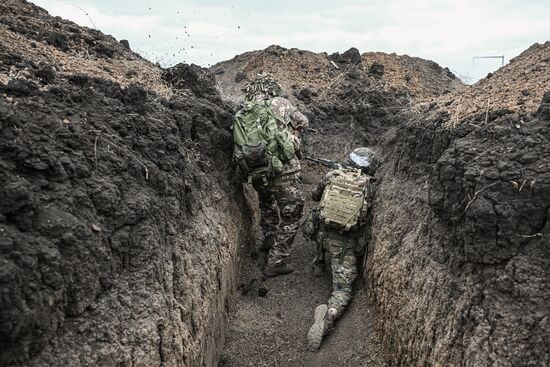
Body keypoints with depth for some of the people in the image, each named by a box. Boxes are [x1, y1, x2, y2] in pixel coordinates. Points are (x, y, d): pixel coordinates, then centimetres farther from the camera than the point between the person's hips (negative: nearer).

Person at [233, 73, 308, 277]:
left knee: (267, 203, 33)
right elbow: (303, 122, 9)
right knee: (291, 216, 10)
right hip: (284, 173, -5)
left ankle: (269, 239, 52)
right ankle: (276, 263, 15)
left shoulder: (239, 117, 8)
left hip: (258, 176, 6)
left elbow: (239, 151, 10)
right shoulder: (278, 103, -3)